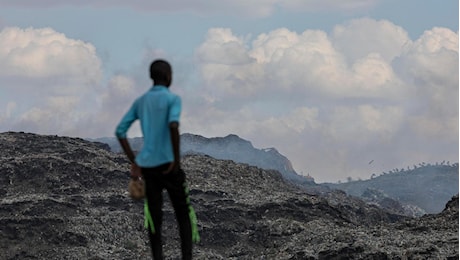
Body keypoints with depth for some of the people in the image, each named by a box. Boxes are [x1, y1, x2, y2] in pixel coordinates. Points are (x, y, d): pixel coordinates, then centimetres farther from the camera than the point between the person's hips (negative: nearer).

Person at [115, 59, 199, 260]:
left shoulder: (140, 102, 13)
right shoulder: (172, 99, -4)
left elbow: (120, 131, 10)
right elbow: (173, 125, -23)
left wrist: (134, 163, 12)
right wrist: (177, 159, -17)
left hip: (146, 166, 5)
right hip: (167, 165, -4)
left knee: (154, 219, 5)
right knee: (184, 214, 5)